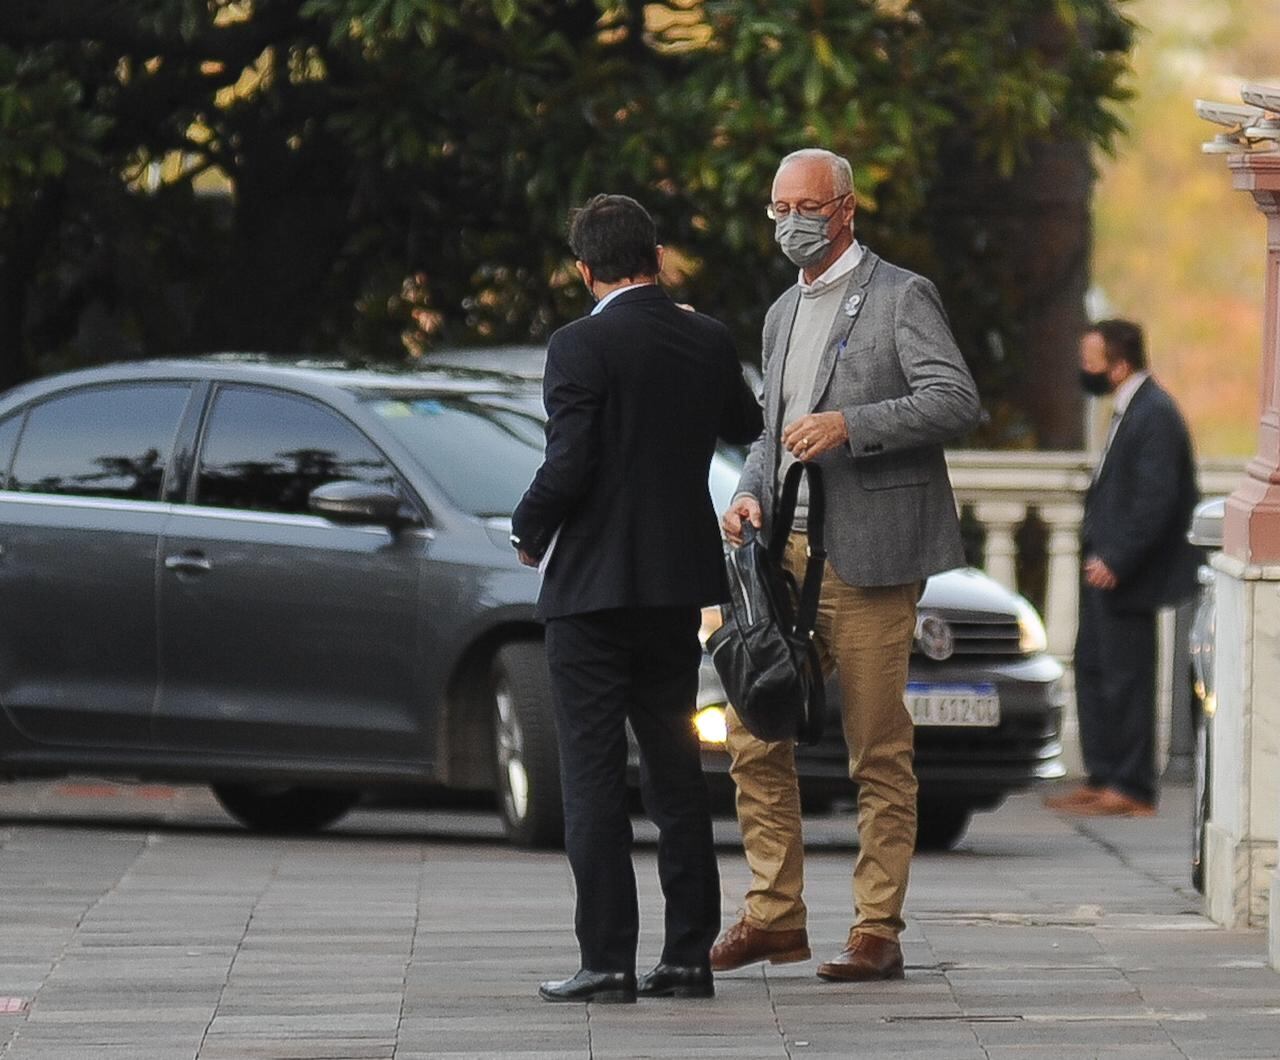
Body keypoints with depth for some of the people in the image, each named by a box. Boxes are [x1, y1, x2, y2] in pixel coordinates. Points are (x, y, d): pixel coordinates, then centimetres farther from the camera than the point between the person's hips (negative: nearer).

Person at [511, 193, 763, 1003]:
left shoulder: (581, 346, -14)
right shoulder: (709, 342, 4)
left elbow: (568, 465, -18)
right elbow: (745, 427, 22)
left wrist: (528, 533, -1)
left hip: (593, 583, -5)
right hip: (678, 586, 6)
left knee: (594, 775, -2)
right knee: (677, 770, 12)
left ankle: (608, 959, -6)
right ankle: (688, 956, 12)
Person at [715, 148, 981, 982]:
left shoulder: (901, 297, -3)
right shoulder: (783, 315, 20)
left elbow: (957, 400, -14)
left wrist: (849, 425, -22)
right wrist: (751, 495, 6)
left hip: (869, 557, -7)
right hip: (788, 554, 7)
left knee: (880, 754, -3)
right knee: (754, 734, 3)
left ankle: (878, 934, 0)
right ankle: (775, 915, 11)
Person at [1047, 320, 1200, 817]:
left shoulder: (1154, 415, -18)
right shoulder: (1130, 407, 12)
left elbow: (1157, 498, -23)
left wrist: (1116, 561, -23)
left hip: (1126, 574, -11)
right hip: (1104, 566, 11)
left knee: (1126, 678, -5)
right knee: (1092, 668, 14)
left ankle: (1131, 789, -1)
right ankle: (1101, 778, 20)